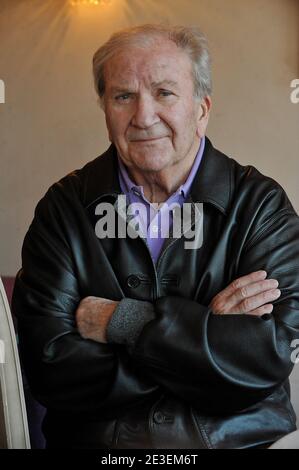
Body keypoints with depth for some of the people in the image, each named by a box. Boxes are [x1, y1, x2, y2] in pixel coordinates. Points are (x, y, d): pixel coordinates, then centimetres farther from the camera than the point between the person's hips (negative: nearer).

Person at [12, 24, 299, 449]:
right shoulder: (63, 208, 0)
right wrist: (206, 327, -13)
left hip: (241, 439, 1)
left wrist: (120, 320, -12)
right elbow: (49, 369, -9)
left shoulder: (263, 204, -1)